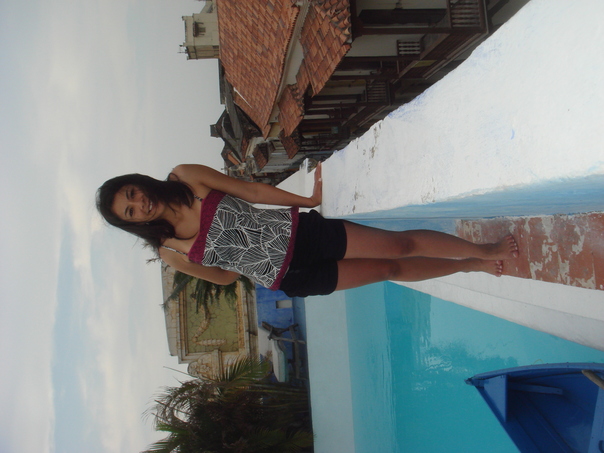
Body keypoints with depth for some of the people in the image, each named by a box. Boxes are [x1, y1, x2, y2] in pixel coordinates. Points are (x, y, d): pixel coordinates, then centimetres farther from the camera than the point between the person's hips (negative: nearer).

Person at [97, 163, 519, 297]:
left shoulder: (185, 177, -5)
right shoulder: (171, 252, -3)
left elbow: (252, 190, 0)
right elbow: (225, 277, 10)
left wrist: (310, 200, 7)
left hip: (299, 231, 0)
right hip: (293, 279, 0)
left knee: (401, 244, -6)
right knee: (391, 269, 4)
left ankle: (486, 251, 14)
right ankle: (473, 265, 25)